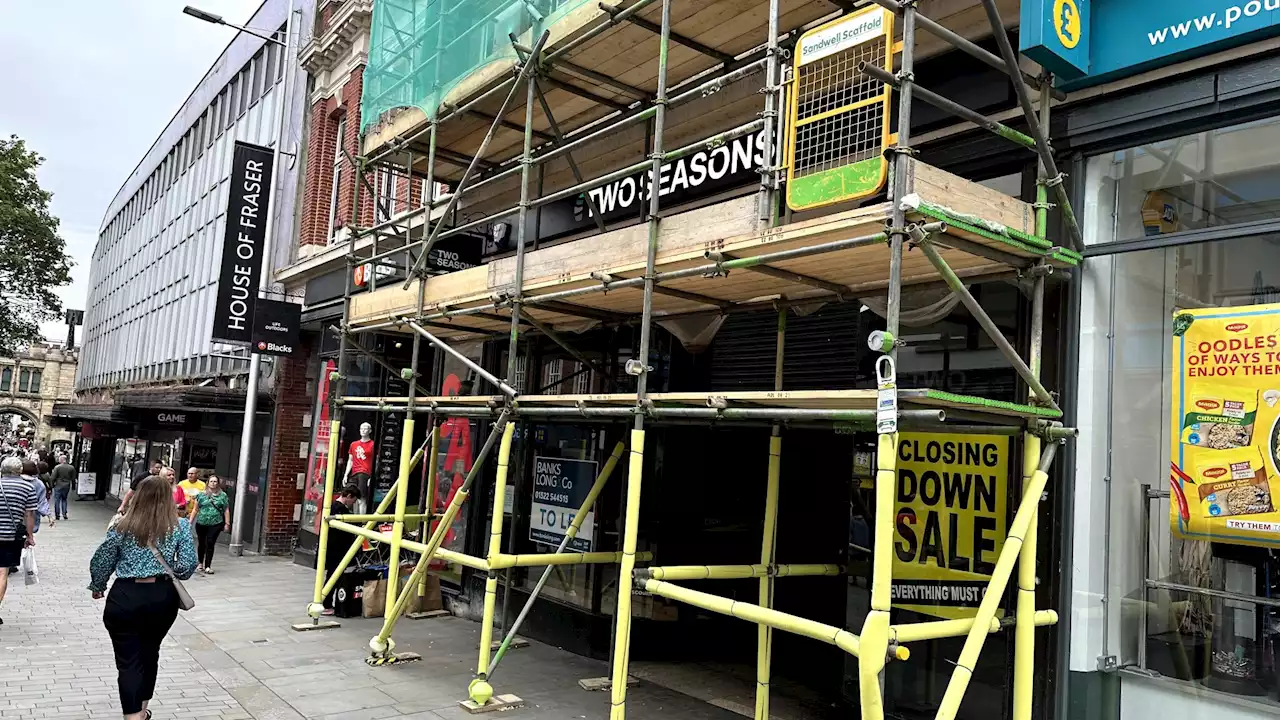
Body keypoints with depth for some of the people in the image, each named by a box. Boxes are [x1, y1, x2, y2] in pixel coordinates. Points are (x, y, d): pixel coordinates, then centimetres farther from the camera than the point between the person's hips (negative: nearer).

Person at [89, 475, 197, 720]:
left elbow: (100, 563, 5)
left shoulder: (122, 527, -2)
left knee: (128, 661, 3)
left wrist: (97, 587, 24)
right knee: (149, 654, 20)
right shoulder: (180, 526, -3)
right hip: (163, 597, 2)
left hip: (125, 598, -2)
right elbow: (187, 565, -7)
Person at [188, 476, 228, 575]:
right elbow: (195, 509, 8)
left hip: (215, 524, -2)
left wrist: (227, 523, 2)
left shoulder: (223, 495, 4)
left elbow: (226, 511, 6)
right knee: (201, 544, 12)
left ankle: (207, 567, -1)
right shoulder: (201, 494, 5)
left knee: (210, 544, -6)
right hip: (201, 523, 2)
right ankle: (200, 564, 31)